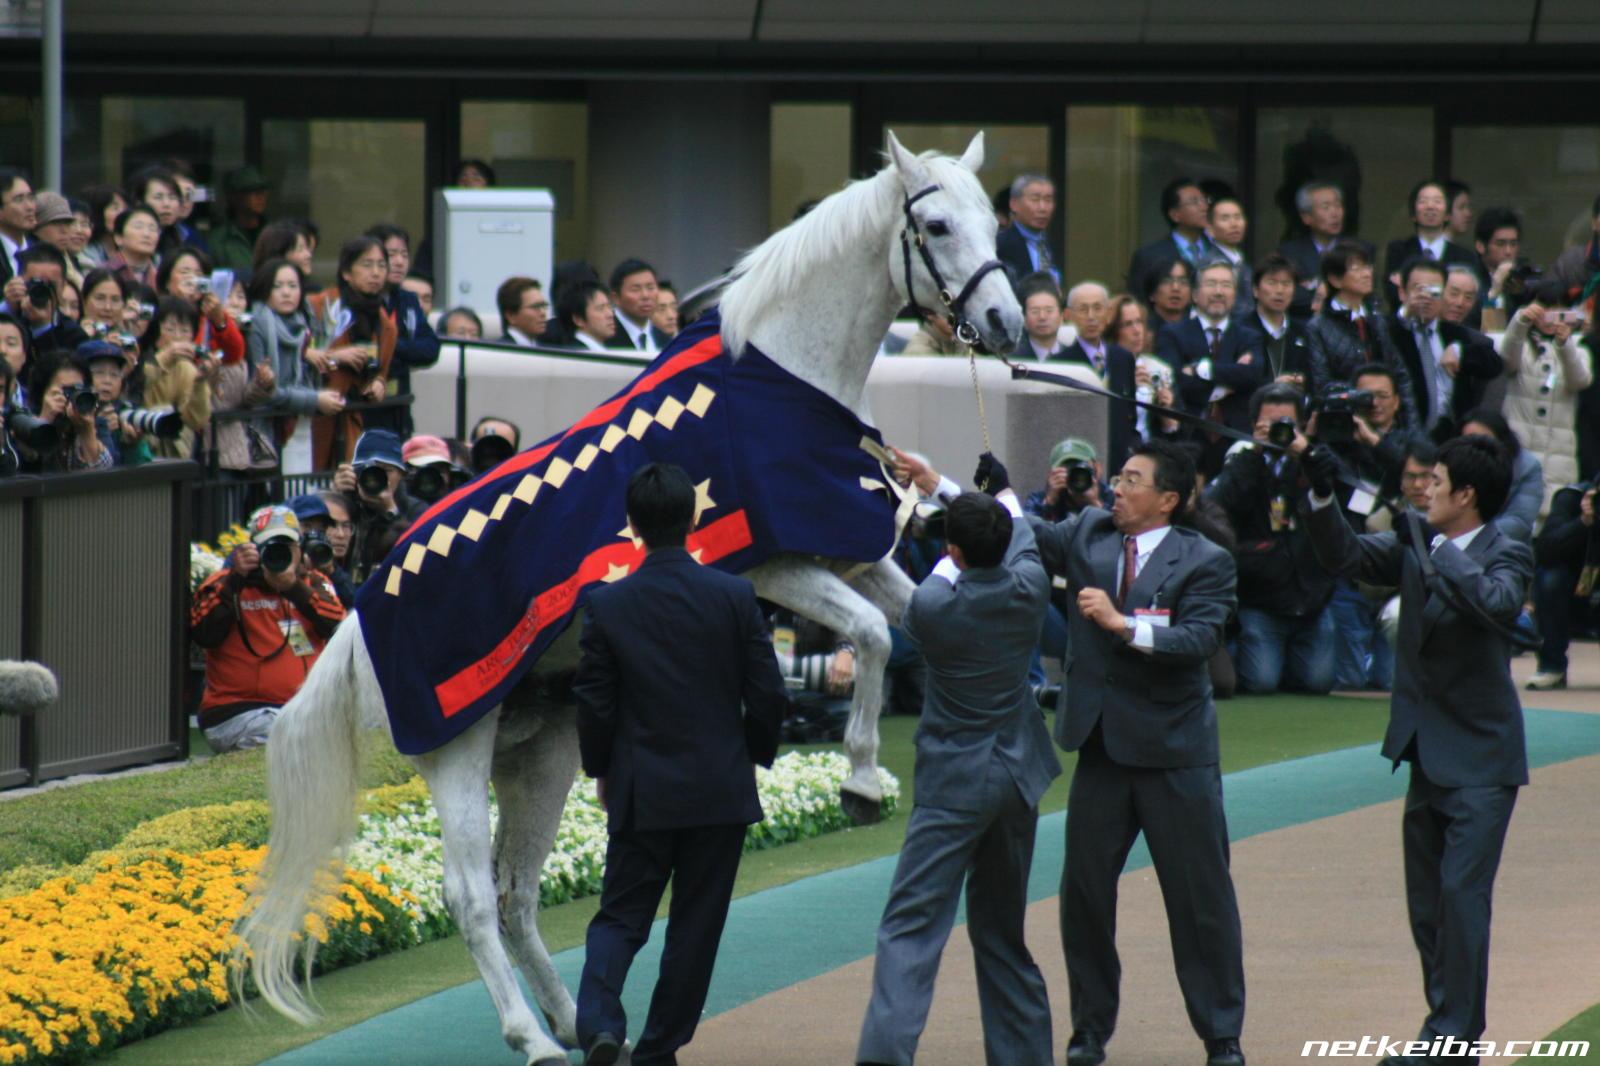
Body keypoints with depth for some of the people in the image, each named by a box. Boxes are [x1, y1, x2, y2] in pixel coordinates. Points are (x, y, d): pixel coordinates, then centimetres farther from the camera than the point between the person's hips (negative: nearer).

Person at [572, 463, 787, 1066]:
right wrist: (756, 756, 14)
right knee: (695, 926, 9)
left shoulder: (607, 606, -6)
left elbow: (594, 703, -1)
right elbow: (767, 694, -3)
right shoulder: (734, 597, -7)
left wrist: (600, 771, 15)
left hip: (642, 791, 0)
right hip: (721, 790, 0)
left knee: (620, 918, 7)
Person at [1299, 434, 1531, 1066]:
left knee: (1461, 893, -14)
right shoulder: (1415, 546, 7)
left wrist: (1438, 551, -27)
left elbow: (1498, 603, -31)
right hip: (1428, 754, 8)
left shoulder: (1506, 556, -12)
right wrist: (1322, 499, -5)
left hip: (1479, 758, -8)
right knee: (1426, 905, 12)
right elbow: (1347, 558, 9)